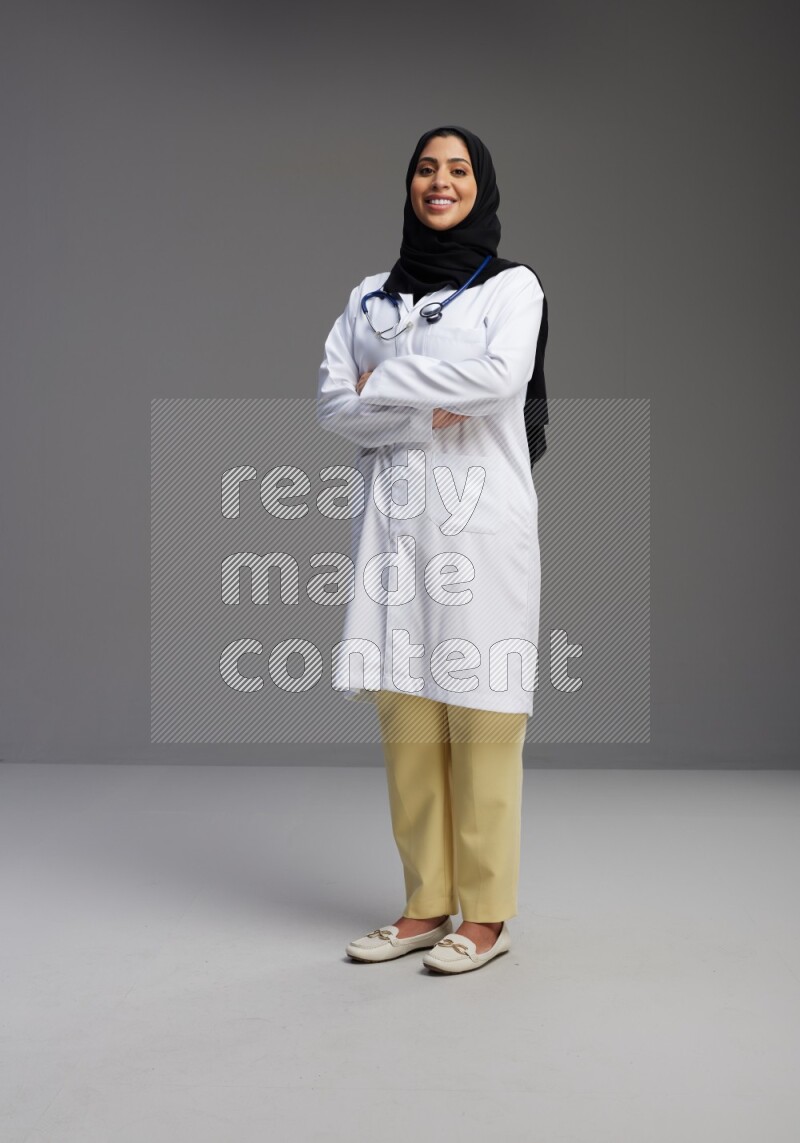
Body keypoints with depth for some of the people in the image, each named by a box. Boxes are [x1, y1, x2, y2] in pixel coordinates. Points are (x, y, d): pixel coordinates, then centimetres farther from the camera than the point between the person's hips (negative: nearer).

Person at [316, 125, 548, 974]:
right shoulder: (370, 295, 16)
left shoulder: (512, 286, 6)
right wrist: (429, 414, -9)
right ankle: (425, 905, 15)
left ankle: (486, 915, 6)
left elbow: (501, 377, -14)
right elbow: (331, 404, 5)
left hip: (480, 521, -3)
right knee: (406, 723, 4)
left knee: (479, 722, -4)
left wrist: (384, 383, -5)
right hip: (394, 521, 4)